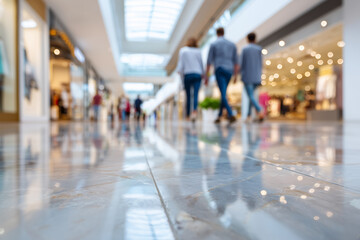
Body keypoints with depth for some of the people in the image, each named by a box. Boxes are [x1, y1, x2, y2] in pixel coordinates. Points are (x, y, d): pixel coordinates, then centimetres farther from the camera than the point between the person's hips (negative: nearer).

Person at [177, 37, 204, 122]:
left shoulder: (183, 50, 6)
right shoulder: (198, 51, 10)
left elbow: (181, 63, -2)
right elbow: (201, 63, 14)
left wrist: (180, 73, 4)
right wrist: (202, 74, 24)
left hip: (187, 74, 0)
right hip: (197, 74, 0)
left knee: (188, 95, 7)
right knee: (196, 94, -10)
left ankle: (188, 115, 12)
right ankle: (195, 110, -33)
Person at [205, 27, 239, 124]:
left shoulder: (213, 44, 4)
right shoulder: (232, 44, 16)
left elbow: (209, 61, 0)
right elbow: (235, 61, 12)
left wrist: (206, 76, 3)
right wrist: (235, 76, 15)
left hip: (219, 70, -4)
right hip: (229, 71, 4)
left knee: (223, 95, -11)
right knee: (223, 93, 15)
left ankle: (231, 115, -28)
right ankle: (219, 116, 18)